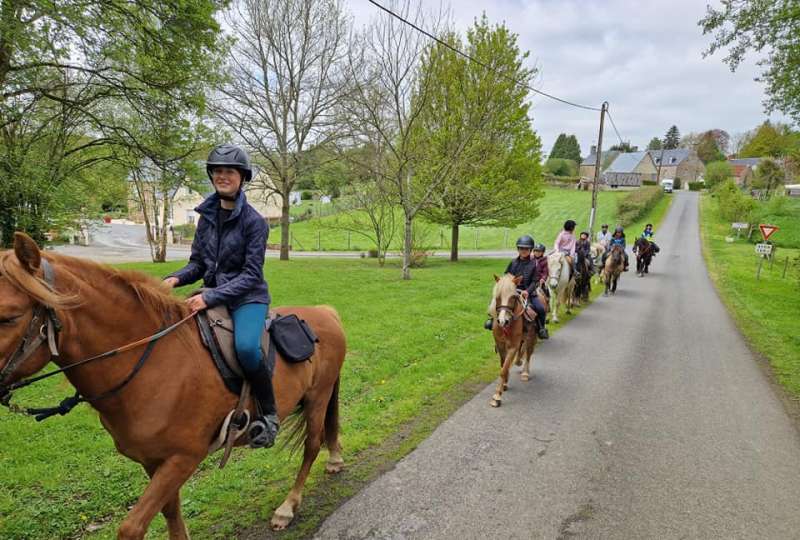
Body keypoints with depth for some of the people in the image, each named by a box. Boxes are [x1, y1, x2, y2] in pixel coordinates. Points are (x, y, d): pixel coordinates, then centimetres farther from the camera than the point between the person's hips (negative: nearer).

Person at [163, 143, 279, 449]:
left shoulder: (254, 221, -9)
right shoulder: (207, 216, 9)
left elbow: (251, 274, -14)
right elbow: (198, 263, 12)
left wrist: (211, 297, -23)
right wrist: (176, 278, -9)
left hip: (247, 298, -7)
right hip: (212, 296, 7)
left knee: (246, 348, -34)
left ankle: (268, 413, -10)